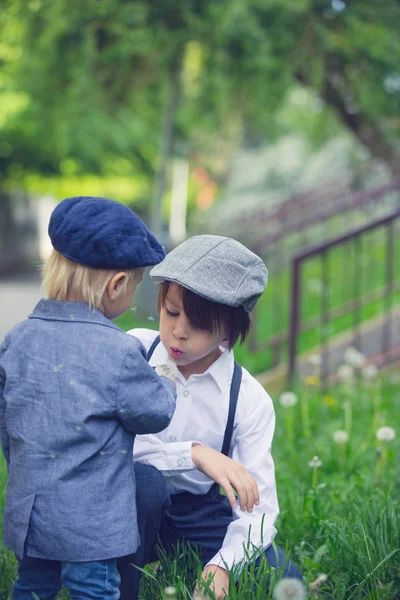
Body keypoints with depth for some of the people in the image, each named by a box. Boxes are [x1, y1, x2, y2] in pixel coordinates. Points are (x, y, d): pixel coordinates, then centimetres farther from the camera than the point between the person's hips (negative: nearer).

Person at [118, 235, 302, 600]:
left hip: (199, 512, 2)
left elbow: (258, 506, -13)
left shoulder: (250, 401, -10)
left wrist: (222, 565, -32)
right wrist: (194, 453, -34)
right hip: (130, 502, -2)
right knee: (143, 481, -36)